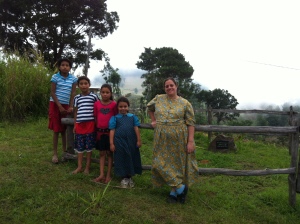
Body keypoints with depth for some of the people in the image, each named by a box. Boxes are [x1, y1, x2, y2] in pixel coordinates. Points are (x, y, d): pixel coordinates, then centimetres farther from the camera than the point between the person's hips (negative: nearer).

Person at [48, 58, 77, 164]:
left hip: (66, 105, 2)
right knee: (56, 130, 1)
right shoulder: (55, 77, -5)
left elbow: (73, 93, 1)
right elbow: (52, 93, -7)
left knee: (64, 129, 8)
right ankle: (55, 153, 9)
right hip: (55, 104, -2)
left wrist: (71, 107, -9)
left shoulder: (73, 79, 1)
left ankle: (65, 151, 22)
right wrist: (60, 107, -13)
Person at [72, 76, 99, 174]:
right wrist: (75, 125, 12)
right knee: (79, 146, 9)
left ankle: (87, 167, 16)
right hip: (79, 124, 3)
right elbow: (75, 112, 14)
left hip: (90, 124, -3)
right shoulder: (76, 97, 9)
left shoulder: (94, 96, 0)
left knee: (89, 146, 4)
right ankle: (79, 166, 20)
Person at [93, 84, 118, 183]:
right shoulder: (97, 104, 2)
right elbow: (95, 117, 7)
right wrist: (98, 128, 2)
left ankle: (109, 174, 13)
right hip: (100, 131, 2)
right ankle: (101, 174, 11)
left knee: (109, 153, 7)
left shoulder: (114, 104, -5)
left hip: (110, 131, -2)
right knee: (102, 153, 8)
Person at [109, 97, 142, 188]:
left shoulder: (133, 117, 6)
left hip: (131, 141, 2)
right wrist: (111, 143, -6)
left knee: (131, 158, 10)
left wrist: (139, 140, 1)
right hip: (119, 142, -2)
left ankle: (130, 177, 28)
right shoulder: (115, 118, 2)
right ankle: (124, 178, 21)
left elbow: (136, 129, 5)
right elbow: (112, 131, -1)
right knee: (122, 159, 7)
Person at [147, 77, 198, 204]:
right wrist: (153, 121, 16)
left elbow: (190, 123, -7)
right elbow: (149, 108, 24)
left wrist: (190, 141, -13)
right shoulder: (158, 99, 3)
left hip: (179, 139, -3)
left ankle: (174, 192, 21)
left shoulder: (185, 103, -4)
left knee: (177, 164, 6)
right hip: (162, 139, 3)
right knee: (163, 163, 2)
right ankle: (181, 188, 15)